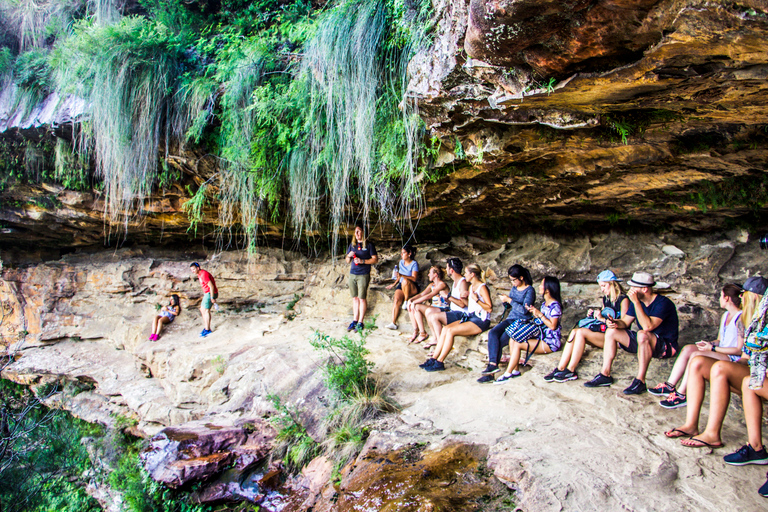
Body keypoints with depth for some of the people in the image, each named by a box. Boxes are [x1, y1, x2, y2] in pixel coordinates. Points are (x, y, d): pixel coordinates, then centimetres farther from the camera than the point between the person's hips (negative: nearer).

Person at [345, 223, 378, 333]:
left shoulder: (369, 245, -1)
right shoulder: (352, 245, 15)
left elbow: (375, 259, -5)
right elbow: (347, 261, 18)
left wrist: (362, 261, -15)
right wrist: (349, 256, -4)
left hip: (363, 275, -5)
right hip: (352, 274, 5)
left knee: (362, 298, -4)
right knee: (355, 298, 8)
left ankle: (360, 322, 1)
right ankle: (354, 321, 14)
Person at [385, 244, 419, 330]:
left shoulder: (414, 263, -8)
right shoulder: (401, 262, 12)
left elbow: (414, 278, -20)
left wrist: (402, 276, -30)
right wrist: (394, 284, 13)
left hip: (413, 288, -5)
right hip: (401, 286, 5)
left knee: (405, 281, -38)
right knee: (397, 299, -26)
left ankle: (406, 301, -20)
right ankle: (393, 323, -31)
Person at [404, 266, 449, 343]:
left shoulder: (442, 284, -13)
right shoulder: (432, 285, 16)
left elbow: (428, 296, -22)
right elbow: (422, 294, 8)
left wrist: (414, 302, -22)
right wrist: (411, 300, -9)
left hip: (442, 310, -9)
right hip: (433, 307, 9)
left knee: (416, 307, -25)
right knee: (410, 306, -5)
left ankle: (423, 333, -17)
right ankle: (415, 330, -4)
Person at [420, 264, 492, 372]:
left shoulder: (482, 287, -11)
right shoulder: (471, 287, 16)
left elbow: (490, 308, -18)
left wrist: (476, 299, -25)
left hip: (481, 321, -9)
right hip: (470, 317, 9)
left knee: (451, 331, -22)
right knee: (445, 329, -10)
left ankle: (439, 362, -17)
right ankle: (433, 359, -9)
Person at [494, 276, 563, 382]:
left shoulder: (555, 305, -13)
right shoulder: (544, 304, 15)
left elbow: (552, 326, -19)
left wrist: (539, 314, -17)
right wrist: (534, 313, 2)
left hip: (550, 342, -9)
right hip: (542, 336, 9)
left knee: (518, 344, -21)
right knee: (512, 339, -7)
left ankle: (508, 374, -12)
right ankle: (516, 370, -6)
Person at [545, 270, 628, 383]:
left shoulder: (623, 299, -7)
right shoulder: (606, 298, 18)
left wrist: (602, 318, -18)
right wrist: (593, 315, 5)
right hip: (603, 333, 8)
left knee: (581, 332, -27)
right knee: (574, 331, -17)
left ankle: (570, 371, -23)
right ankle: (560, 368, -24)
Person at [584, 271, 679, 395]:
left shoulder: (663, 303, -22)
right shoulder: (638, 302, 2)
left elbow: (647, 326, -35)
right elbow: (625, 322, 6)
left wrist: (636, 302, -33)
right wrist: (615, 323, -18)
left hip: (667, 346, -8)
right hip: (644, 343, 8)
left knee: (642, 335, -38)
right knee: (611, 332, -4)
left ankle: (640, 381, -30)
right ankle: (605, 374, -5)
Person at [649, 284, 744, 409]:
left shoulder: (740, 318, -15)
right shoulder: (725, 315, 15)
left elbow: (740, 350, -18)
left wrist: (713, 348, -17)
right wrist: (709, 344, -2)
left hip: (734, 359, -9)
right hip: (721, 352, 9)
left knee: (696, 355, -29)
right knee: (688, 349, -10)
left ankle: (681, 395, -24)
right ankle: (670, 386, -11)